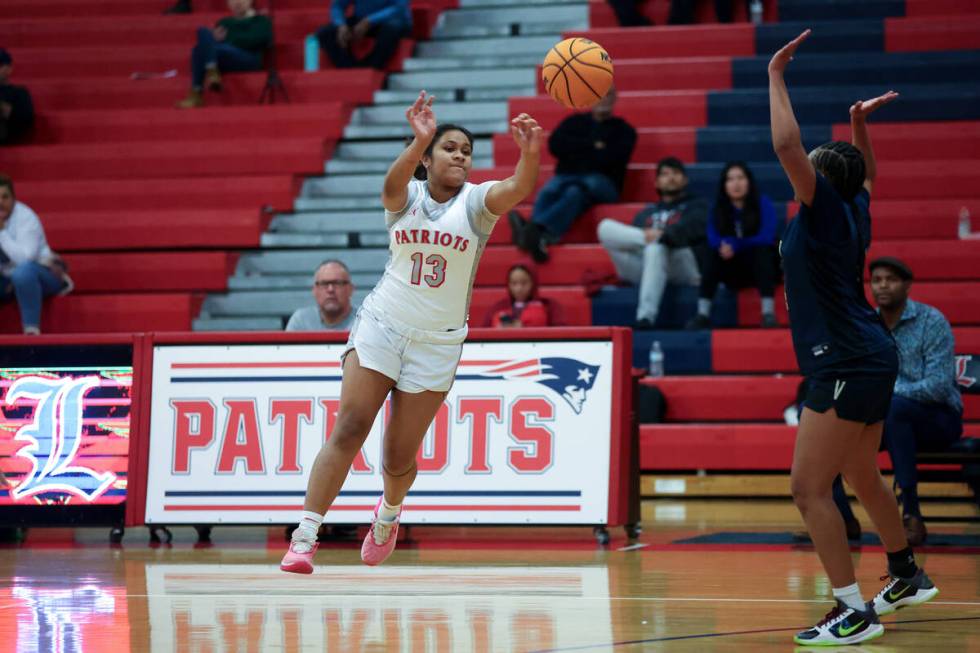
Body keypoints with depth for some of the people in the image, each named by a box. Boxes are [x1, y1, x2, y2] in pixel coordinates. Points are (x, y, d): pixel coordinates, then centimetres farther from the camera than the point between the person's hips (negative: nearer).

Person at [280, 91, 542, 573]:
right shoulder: (406, 197, -1)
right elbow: (393, 183, -27)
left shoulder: (476, 201, -3)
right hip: (381, 326, 0)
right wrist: (419, 141, -47)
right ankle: (305, 537, -14)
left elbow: (518, 188, -24)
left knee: (399, 456, 5)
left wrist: (530, 153, -47)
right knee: (348, 431, -13)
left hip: (437, 344, 0)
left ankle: (389, 513, 39)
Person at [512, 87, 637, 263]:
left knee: (575, 192, -38)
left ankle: (536, 229, -61)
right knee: (548, 192, -33)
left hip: (602, 181, -3)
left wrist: (578, 151, 0)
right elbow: (555, 144, 5)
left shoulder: (623, 130, 15)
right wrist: (592, 147, 0)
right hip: (567, 176, 3)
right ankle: (536, 237, -61)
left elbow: (615, 158, -4)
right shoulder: (575, 122, 23)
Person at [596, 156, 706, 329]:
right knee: (606, 227, -14)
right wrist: (647, 236, -8)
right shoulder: (645, 214, 34)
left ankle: (645, 316, -52)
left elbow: (694, 226, -4)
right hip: (641, 269, 4)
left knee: (655, 248, -40)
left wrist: (663, 234, -24)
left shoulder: (695, 206, 21)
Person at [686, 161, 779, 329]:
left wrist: (734, 245, -23)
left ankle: (768, 313, -40)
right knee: (712, 253, -25)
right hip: (734, 272, 2)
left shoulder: (763, 204, -7)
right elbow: (713, 239, -12)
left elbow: (766, 238, -17)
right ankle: (703, 314, -30)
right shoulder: (718, 209, 1)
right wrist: (725, 246, -34)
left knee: (763, 249, -33)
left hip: (762, 265, -2)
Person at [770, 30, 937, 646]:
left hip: (847, 365, -10)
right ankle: (907, 577, 42)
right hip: (869, 359, 10)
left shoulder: (826, 208, -12)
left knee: (809, 487, -11)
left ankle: (855, 612, -13)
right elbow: (868, 173, 34)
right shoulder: (854, 211, 10)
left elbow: (787, 145, -24)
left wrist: (776, 76, -15)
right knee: (863, 478, 25)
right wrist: (861, 127, 21)